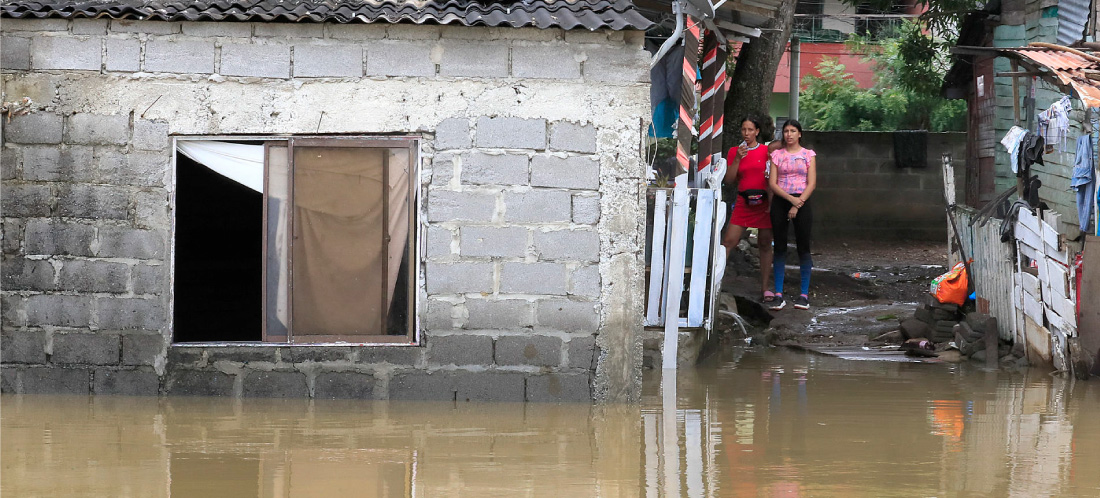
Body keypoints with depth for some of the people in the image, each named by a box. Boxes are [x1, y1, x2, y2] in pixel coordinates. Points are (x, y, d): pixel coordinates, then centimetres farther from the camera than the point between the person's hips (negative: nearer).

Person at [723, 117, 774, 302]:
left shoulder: (766, 151, 4)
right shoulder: (734, 151, 8)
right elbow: (729, 179, 2)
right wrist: (737, 159, -10)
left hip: (764, 202, -1)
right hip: (743, 203, 1)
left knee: (765, 244, 3)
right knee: (728, 241, -8)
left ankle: (765, 287, 10)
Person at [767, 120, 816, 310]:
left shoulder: (808, 155, 5)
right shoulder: (777, 155, 9)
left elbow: (812, 183, -1)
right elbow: (772, 183, 1)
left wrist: (798, 204, -12)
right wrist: (790, 198, -12)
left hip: (802, 202, -1)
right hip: (780, 202, 1)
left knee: (803, 247, -3)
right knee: (780, 247, 0)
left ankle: (804, 295, -1)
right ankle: (778, 295, 0)